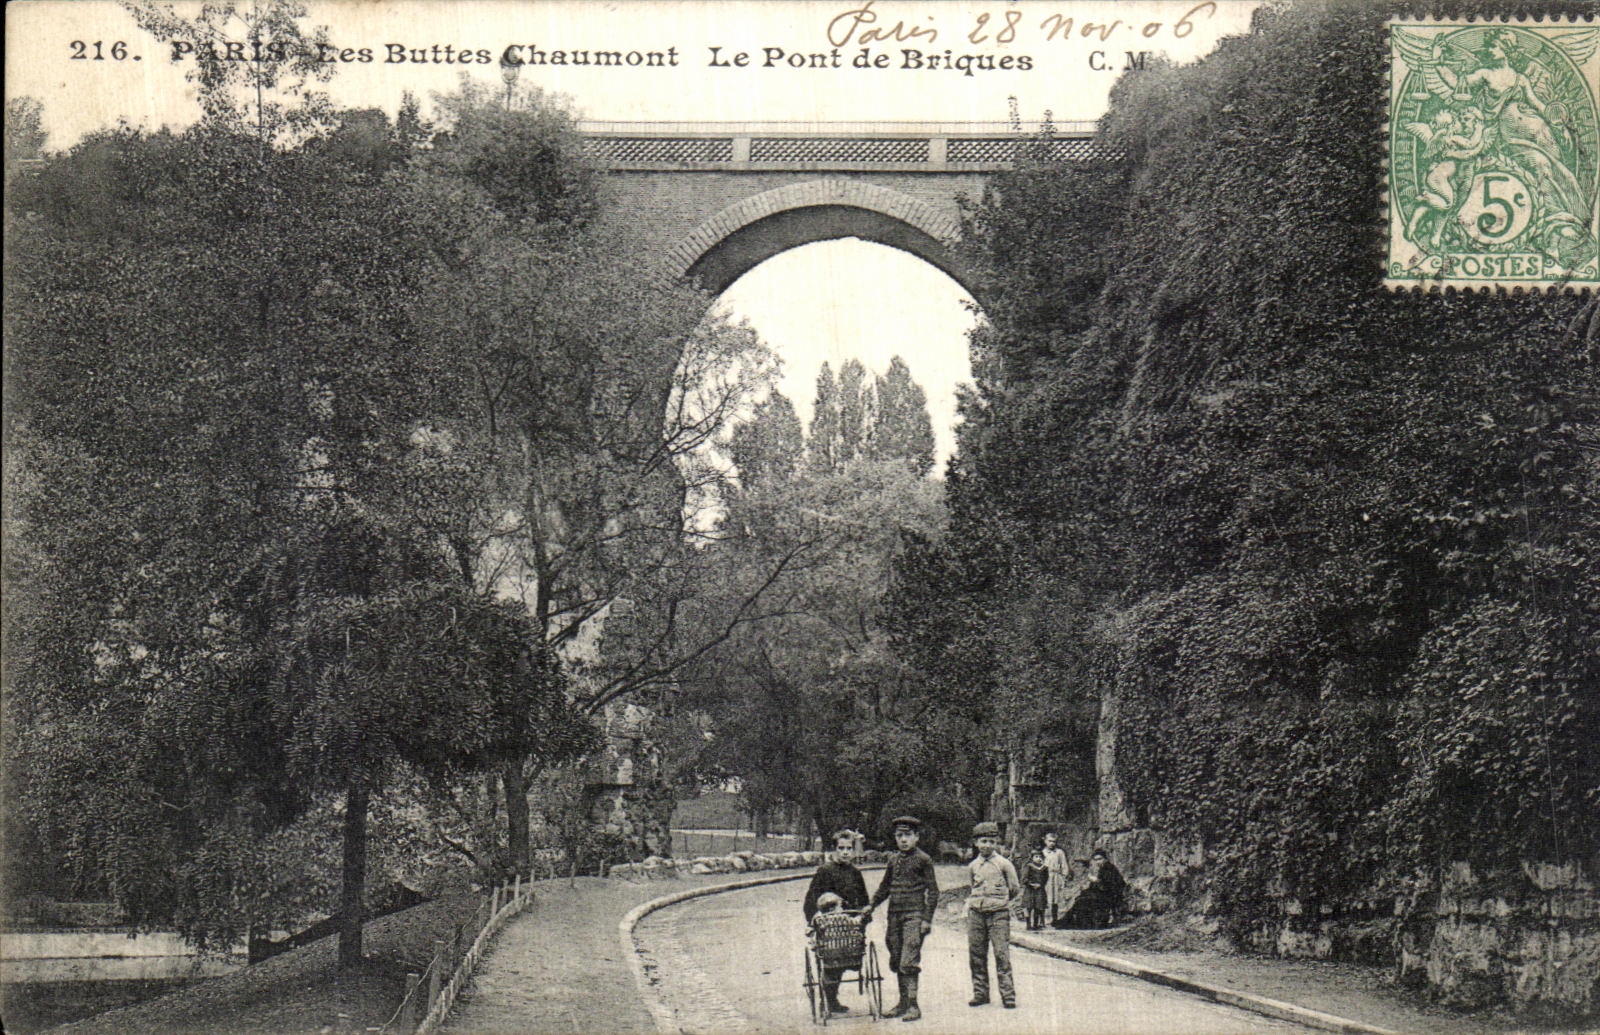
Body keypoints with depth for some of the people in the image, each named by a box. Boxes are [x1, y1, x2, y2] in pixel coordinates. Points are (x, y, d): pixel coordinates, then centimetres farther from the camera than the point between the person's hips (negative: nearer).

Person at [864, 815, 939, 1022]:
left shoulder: (923, 860, -3)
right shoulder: (894, 860, 14)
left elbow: (933, 891, -3)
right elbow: (885, 886, 25)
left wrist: (927, 919, -9)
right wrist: (871, 905, 13)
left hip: (914, 915, -6)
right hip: (895, 916, 6)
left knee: (908, 963, -12)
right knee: (896, 962, 8)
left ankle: (913, 1006, -9)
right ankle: (903, 1003, 17)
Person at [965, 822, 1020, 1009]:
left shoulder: (1004, 864, 0)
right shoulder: (972, 866, 11)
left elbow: (1014, 890, 6)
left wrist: (1000, 901, 1)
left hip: (998, 914, -4)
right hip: (976, 914, 4)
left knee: (1002, 954, -8)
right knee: (976, 955, 5)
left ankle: (1008, 995, -4)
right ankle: (980, 993, 15)